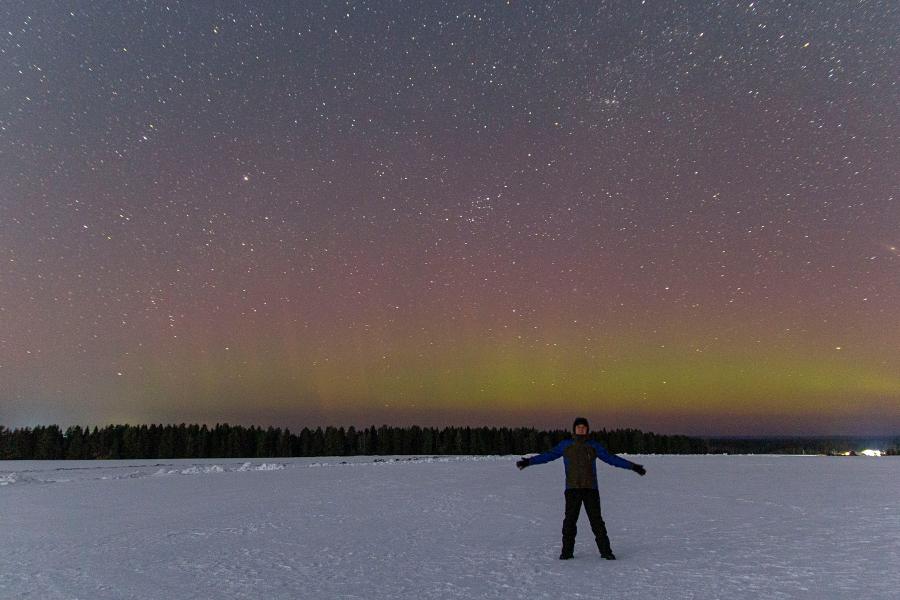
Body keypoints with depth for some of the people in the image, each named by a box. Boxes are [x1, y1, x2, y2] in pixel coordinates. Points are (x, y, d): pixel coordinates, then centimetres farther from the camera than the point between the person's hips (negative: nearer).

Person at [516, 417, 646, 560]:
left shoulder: (593, 446, 5)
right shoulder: (565, 445, 4)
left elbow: (612, 458, 7)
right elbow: (547, 455, 4)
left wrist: (633, 466, 3)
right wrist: (528, 462, -2)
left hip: (590, 489, 0)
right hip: (572, 489, 0)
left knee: (596, 521, -1)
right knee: (570, 521, -1)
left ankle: (605, 551, 9)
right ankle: (567, 551, 10)